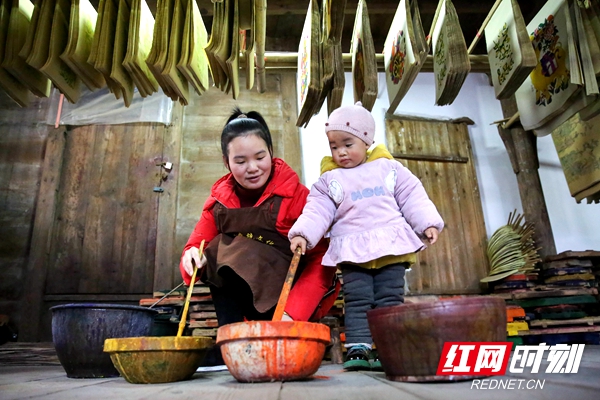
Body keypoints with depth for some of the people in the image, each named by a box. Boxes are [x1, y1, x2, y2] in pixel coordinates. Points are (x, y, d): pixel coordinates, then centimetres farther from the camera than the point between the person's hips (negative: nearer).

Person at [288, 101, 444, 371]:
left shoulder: (389, 168, 9)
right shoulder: (329, 180, 9)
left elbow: (413, 198, 8)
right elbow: (317, 210, 1)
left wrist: (428, 223, -2)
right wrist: (302, 233, -14)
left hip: (390, 247, 0)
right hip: (352, 252, 0)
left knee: (390, 300, 2)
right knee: (357, 301, -2)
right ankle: (357, 349, 4)